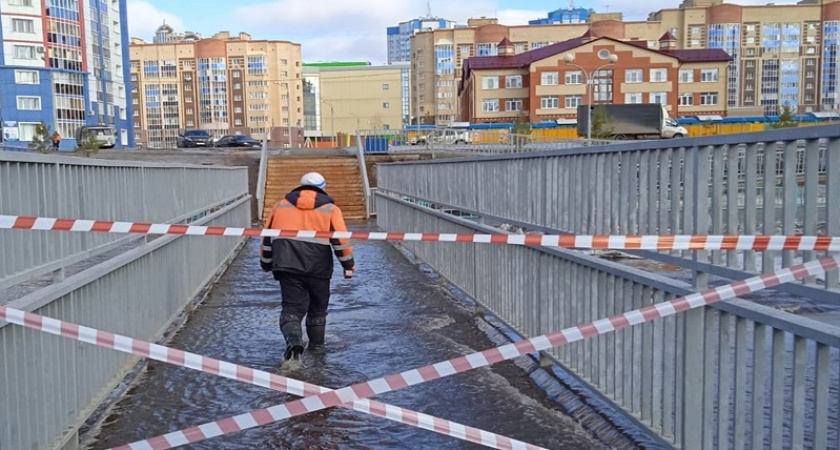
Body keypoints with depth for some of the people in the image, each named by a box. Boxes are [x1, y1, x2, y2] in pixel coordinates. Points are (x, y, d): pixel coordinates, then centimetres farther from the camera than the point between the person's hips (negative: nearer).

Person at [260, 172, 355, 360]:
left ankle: (294, 341, -25)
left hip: (287, 266, 0)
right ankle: (316, 345, 31)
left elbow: (267, 236, 19)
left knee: (291, 306, 0)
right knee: (318, 307, 19)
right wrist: (348, 264, 9)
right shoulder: (330, 209, 7)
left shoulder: (281, 206, 15)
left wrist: (266, 263, 29)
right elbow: (341, 239, -1)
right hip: (318, 267, 0)